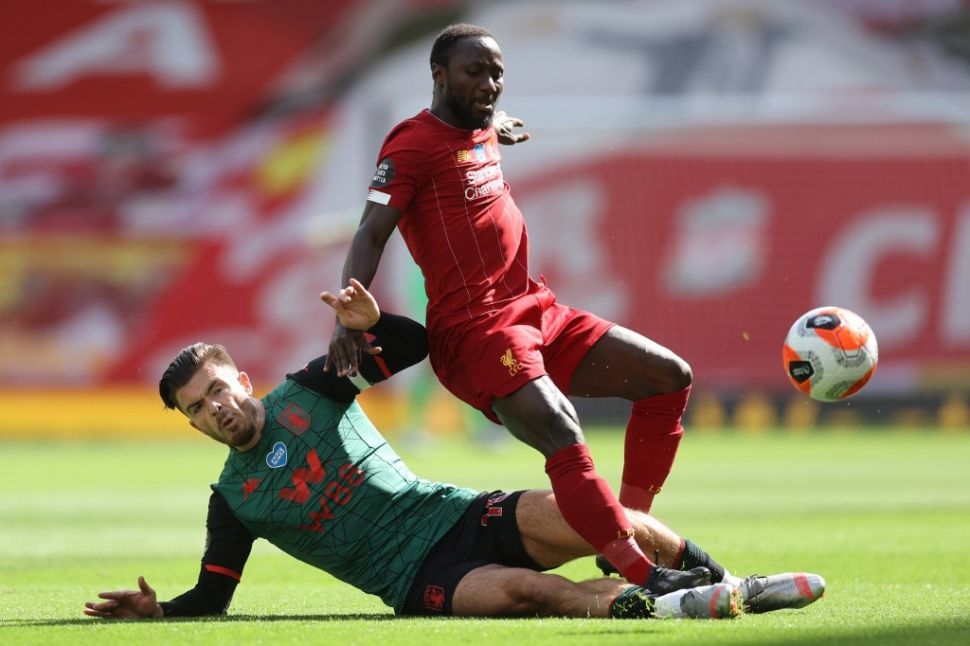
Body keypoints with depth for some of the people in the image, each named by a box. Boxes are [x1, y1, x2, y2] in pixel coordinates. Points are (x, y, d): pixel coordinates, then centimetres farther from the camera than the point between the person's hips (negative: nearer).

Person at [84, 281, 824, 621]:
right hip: (420, 580, -3)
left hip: (459, 515, 3)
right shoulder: (233, 500, 7)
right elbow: (212, 598, 10)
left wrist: (371, 324, -15)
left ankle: (723, 583, 2)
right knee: (522, 588, -36)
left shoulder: (309, 392, 8)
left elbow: (418, 344, 7)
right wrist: (157, 609, -9)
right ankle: (664, 606, -41)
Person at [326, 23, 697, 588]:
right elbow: (372, 232, -16)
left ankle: (632, 533, 8)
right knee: (562, 435, -31)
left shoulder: (483, 133, 18)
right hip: (474, 327, -10)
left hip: (535, 311, 10)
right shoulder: (414, 144, -7)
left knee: (670, 377, 7)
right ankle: (646, 581, -39)